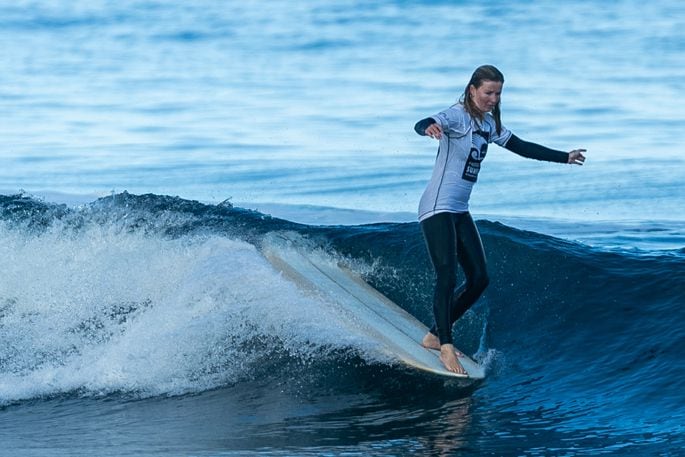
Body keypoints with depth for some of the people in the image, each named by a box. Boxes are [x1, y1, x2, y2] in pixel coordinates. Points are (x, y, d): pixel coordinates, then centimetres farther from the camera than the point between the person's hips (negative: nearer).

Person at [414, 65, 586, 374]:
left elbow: (522, 148, 22)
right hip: (437, 209, -9)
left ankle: (435, 336, 14)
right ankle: (446, 347, -18)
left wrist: (564, 157, 28)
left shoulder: (489, 124, 10)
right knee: (447, 276, -18)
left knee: (479, 279, 6)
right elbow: (421, 125, -33)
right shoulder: (457, 116, -14)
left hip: (459, 211, 9)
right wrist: (429, 128, -58)